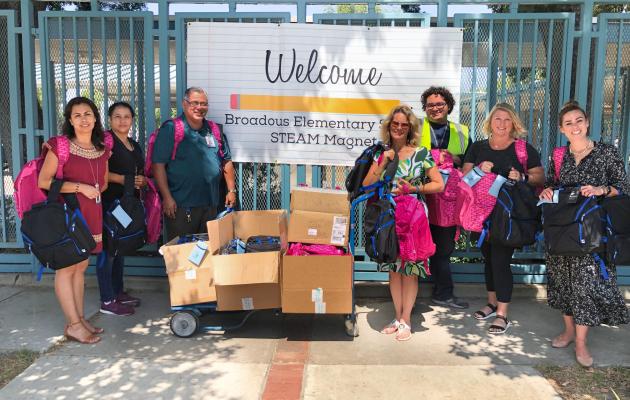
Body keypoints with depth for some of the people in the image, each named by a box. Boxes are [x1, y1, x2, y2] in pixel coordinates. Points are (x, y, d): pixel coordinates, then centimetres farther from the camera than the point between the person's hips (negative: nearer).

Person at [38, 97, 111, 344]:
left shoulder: (102, 150, 10)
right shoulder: (60, 146, -7)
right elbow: (43, 181, -12)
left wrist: (95, 191, 2)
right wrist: (80, 188, -16)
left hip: (91, 215, 6)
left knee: (81, 267, 11)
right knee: (66, 268, -1)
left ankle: (80, 319, 19)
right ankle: (73, 325, 4)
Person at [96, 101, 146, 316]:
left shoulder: (135, 146, 18)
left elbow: (141, 174, 26)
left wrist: (142, 181, 4)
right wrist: (123, 179, -20)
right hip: (109, 203, -8)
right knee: (108, 249, -5)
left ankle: (118, 292, 26)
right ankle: (107, 301, 0)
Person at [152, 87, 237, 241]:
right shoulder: (170, 129, -6)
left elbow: (226, 161, 17)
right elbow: (158, 164, -10)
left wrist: (231, 190, 11)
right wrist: (167, 197, -15)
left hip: (210, 204, 5)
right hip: (180, 206, -5)